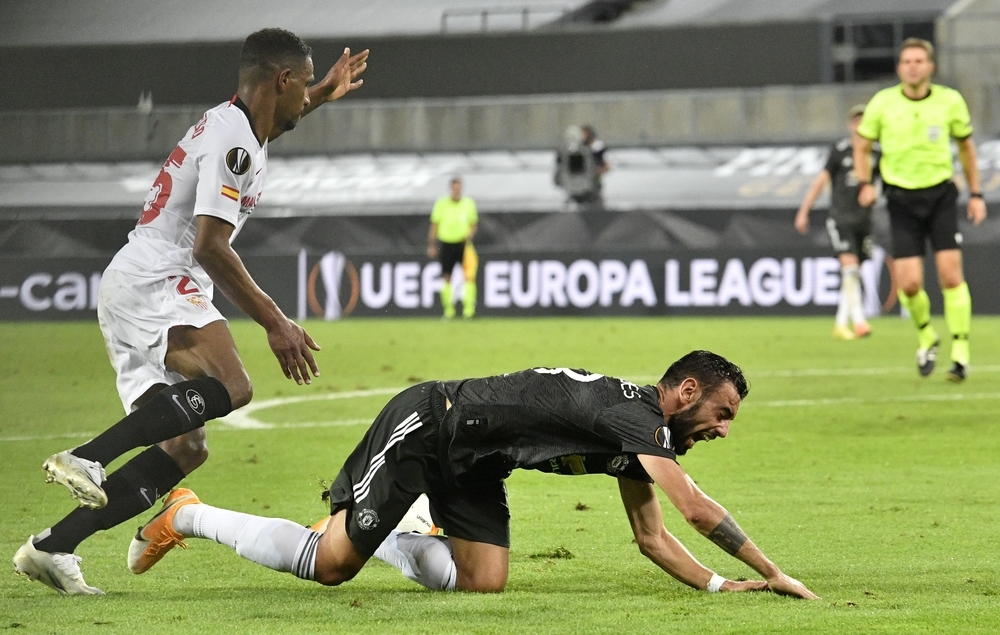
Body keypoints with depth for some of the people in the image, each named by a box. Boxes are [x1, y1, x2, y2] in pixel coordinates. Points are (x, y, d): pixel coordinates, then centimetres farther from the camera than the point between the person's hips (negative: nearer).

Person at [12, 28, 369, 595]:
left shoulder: (229, 121, 20)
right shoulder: (233, 143, -12)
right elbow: (210, 247, -20)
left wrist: (322, 96, 54)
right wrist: (275, 322, -19)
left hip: (126, 292, 10)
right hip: (153, 283, -10)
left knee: (186, 448, 5)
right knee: (230, 387, -32)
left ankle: (51, 548, 1)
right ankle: (85, 459, -35)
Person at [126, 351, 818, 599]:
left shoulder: (642, 441, 5)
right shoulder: (632, 414, -24)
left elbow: (653, 538, 10)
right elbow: (696, 507, -31)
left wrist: (720, 584, -4)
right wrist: (772, 573, -25)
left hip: (470, 461, 9)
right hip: (424, 424, -9)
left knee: (483, 580, -5)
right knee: (331, 565, -6)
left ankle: (365, 532, 17)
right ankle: (187, 516, 11)